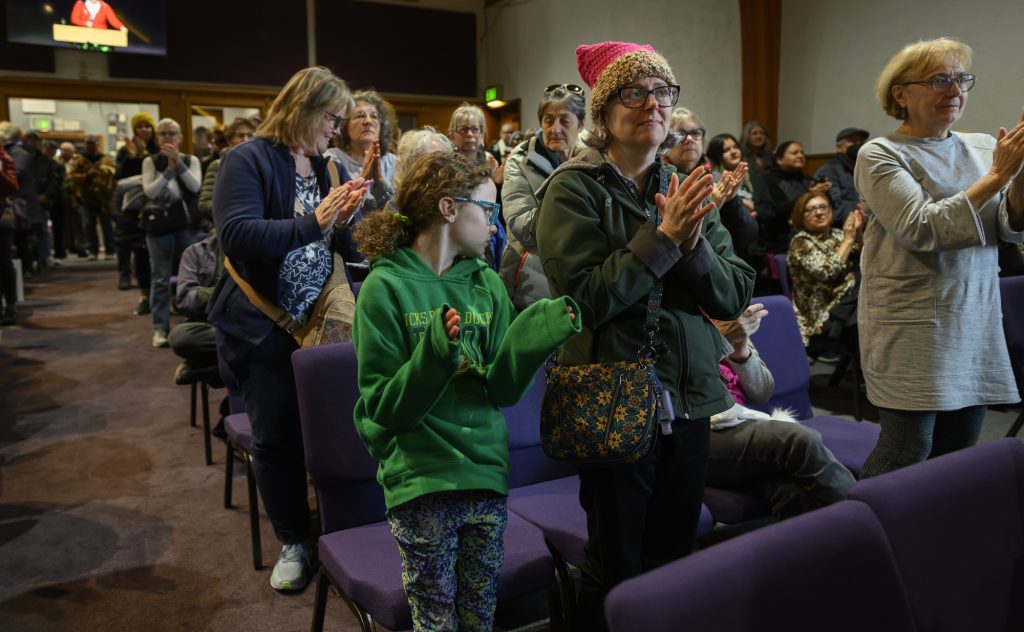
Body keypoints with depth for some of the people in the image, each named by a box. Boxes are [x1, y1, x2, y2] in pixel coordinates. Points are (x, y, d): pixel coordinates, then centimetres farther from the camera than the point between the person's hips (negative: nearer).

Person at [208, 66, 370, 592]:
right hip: (262, 328, -4)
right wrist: (314, 222, -27)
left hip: (316, 322, 5)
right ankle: (293, 541, 26)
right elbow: (237, 236, -25)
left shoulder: (322, 165, 10)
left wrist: (342, 218, -3)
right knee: (277, 435, 7)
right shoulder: (248, 160, -9)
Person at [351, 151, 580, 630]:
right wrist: (436, 351, -28)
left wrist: (537, 333, -17)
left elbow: (501, 389, -1)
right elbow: (385, 407, -13)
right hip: (421, 483, -4)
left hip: (486, 473, 5)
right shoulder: (386, 287, -11)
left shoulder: (487, 284, 4)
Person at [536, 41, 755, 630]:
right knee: (618, 570, 9)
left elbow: (736, 295, 1)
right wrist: (662, 236, -19)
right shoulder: (574, 188, -8)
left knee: (676, 559, 18)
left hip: (690, 397, 5)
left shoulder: (686, 189, 7)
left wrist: (692, 245, -16)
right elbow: (585, 297, -18)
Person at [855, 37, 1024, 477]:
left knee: (958, 453, 11)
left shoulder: (983, 148, 10)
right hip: (911, 329, -5)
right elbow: (921, 230, -18)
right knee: (907, 450, -5)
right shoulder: (880, 155, -6)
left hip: (977, 328, 6)